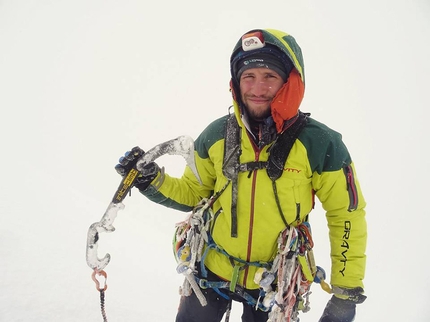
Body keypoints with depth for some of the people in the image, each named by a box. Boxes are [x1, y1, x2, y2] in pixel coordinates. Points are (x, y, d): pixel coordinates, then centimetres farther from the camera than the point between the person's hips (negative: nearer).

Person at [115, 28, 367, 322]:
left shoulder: (319, 144, -18)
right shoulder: (216, 135, -10)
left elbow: (347, 215, -9)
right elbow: (192, 192, 3)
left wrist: (348, 292, -9)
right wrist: (151, 180, -14)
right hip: (211, 271, 2)